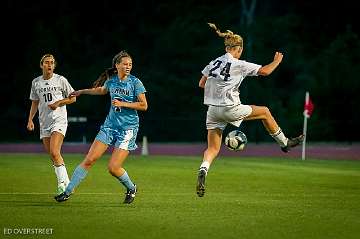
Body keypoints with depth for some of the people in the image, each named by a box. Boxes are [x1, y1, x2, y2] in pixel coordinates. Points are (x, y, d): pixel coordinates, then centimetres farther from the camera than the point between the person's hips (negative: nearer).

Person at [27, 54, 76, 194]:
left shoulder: (60, 80, -1)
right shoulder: (36, 82, 10)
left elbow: (73, 98, 5)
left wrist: (58, 103, -10)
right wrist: (30, 119, 10)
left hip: (59, 120, -5)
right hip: (44, 122, 5)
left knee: (54, 153, -20)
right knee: (52, 156, 3)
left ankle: (62, 183, -16)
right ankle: (66, 183, 12)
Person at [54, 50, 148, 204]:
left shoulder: (135, 82, -6)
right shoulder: (111, 80, 7)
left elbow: (144, 105, -8)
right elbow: (101, 90, 30)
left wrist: (123, 104, -16)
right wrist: (82, 91, 38)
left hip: (128, 128, -4)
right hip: (110, 125, 4)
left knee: (113, 168, -12)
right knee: (90, 159, -4)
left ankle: (131, 188, 17)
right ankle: (68, 191, 3)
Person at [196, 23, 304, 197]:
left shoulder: (214, 62, 10)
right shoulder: (239, 65, -7)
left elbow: (202, 83, 13)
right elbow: (265, 71, -2)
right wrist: (277, 60, 16)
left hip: (212, 110, 5)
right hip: (230, 108, -5)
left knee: (212, 149, 6)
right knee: (264, 112, 17)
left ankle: (203, 170, -22)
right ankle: (284, 142, 28)